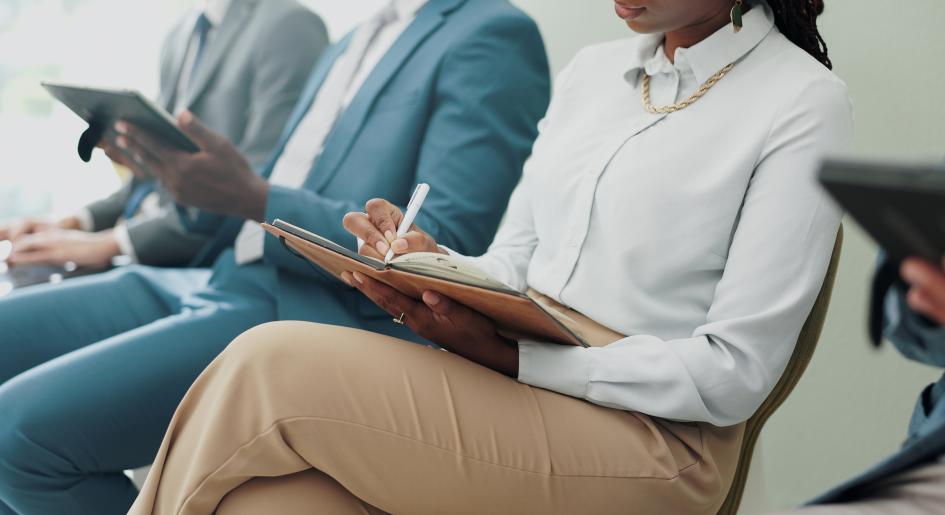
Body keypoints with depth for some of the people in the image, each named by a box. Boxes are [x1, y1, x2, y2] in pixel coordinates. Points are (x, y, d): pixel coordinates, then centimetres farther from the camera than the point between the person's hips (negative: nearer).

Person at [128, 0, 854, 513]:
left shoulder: (806, 104, -4)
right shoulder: (591, 71, 16)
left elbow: (733, 374, -11)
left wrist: (506, 355, -18)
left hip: (652, 441, -5)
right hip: (510, 397, 6)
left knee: (277, 366, -20)